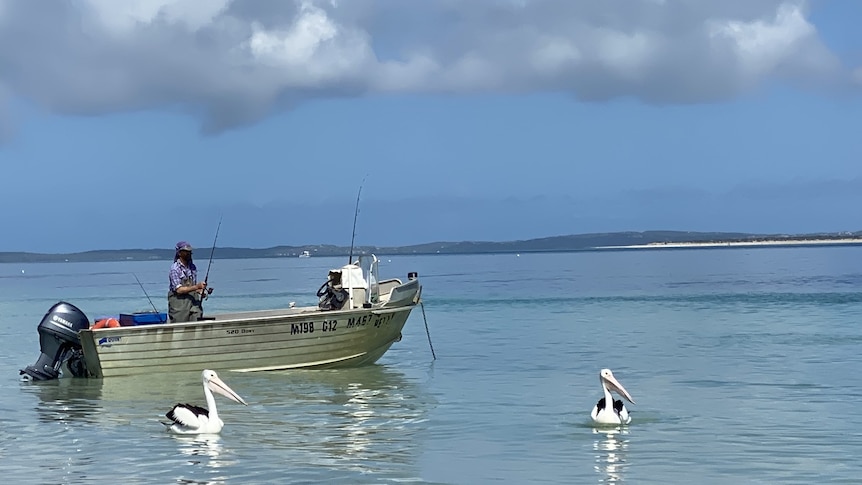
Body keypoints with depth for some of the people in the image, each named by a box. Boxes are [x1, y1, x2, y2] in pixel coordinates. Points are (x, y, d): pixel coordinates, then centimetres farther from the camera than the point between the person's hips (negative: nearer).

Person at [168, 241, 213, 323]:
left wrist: (201, 291, -1)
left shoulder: (193, 267, 11)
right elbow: (179, 290, -16)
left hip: (193, 302, 5)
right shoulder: (175, 268, -9)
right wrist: (197, 286, -22)